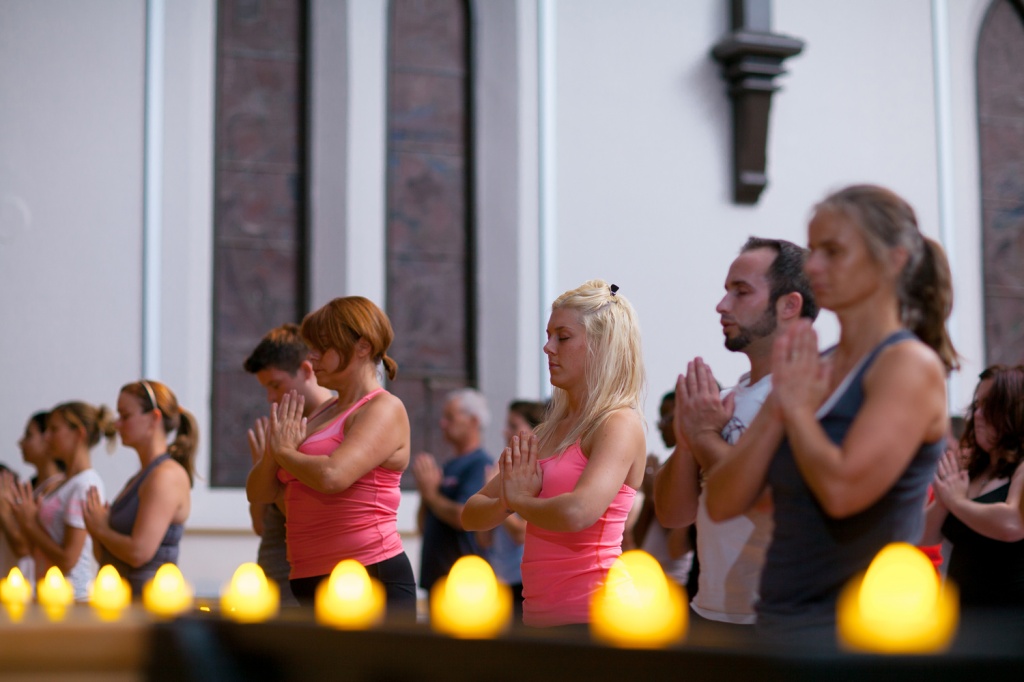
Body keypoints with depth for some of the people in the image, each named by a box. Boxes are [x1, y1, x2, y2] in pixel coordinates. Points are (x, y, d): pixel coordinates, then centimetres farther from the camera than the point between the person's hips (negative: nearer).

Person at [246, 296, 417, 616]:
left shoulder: (384, 409, -5)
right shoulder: (325, 413, 19)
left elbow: (332, 476, -23)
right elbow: (259, 492, 18)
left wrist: (285, 451, -3)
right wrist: (272, 454, -4)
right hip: (314, 585, 9)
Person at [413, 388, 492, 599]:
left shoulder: (481, 465, -10)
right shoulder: (448, 467, 17)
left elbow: (464, 517, -22)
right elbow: (424, 526, 19)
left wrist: (431, 494, -8)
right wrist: (425, 492, 1)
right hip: (436, 577, 9)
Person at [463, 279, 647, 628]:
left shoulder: (619, 424, -10)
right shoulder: (548, 432, 13)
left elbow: (578, 512, -27)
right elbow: (472, 515, 13)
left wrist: (519, 501, -7)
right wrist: (505, 502, -9)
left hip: (589, 614, -7)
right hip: (540, 614, 7)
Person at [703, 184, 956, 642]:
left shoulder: (910, 364, -8)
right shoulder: (810, 372, 11)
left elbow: (842, 489, -23)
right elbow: (723, 503, 4)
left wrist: (798, 409, -8)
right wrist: (777, 412, -7)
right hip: (781, 621, 7)